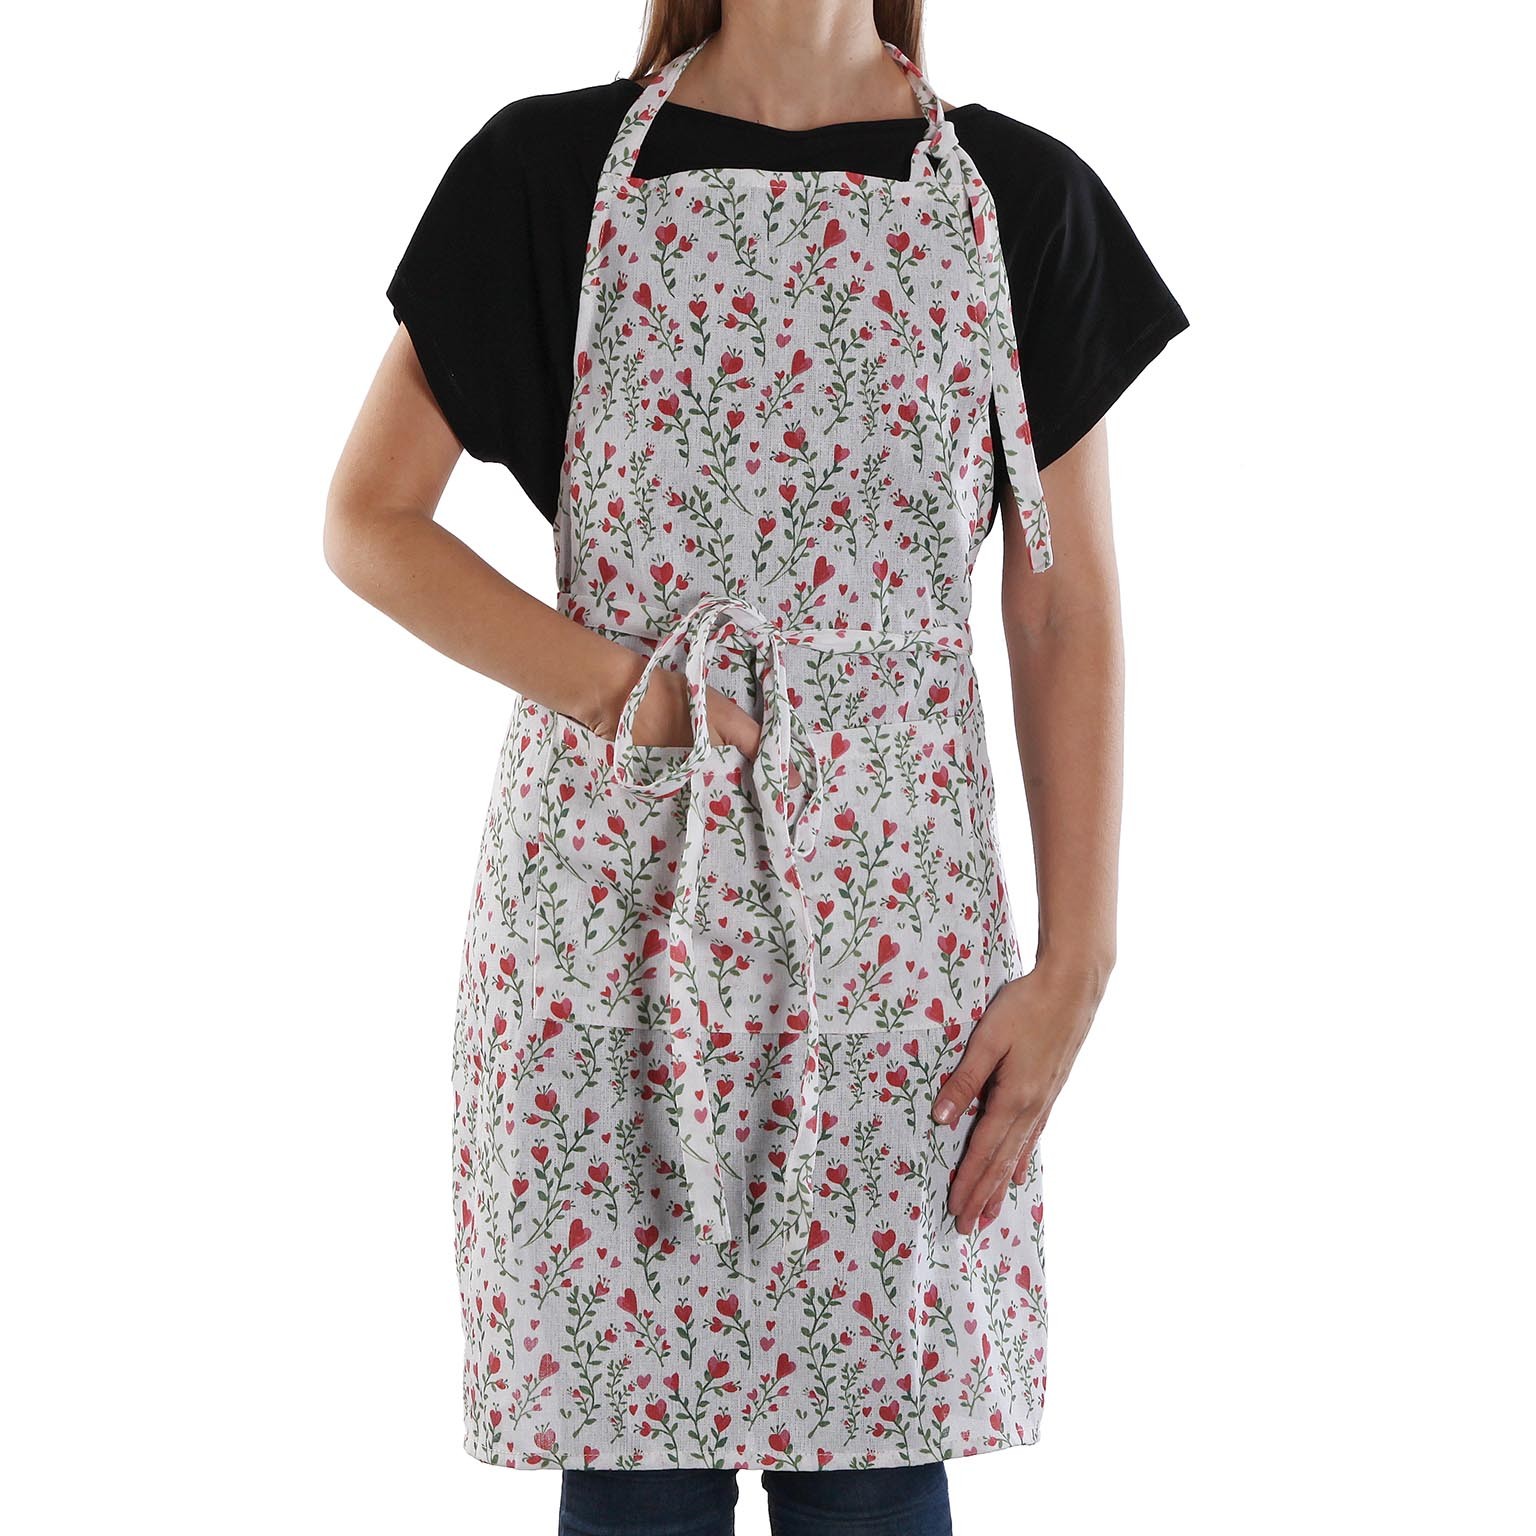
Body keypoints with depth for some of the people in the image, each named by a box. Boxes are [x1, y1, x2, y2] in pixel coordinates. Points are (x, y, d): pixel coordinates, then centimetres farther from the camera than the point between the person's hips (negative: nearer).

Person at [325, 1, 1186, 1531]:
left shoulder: (1023, 200, 6)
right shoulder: (550, 171, 2)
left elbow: (1065, 615, 5)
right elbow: (367, 521, 3)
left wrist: (1076, 966, 0)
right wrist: (632, 689, -9)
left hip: (892, 894, 1)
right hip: (613, 885, -1)